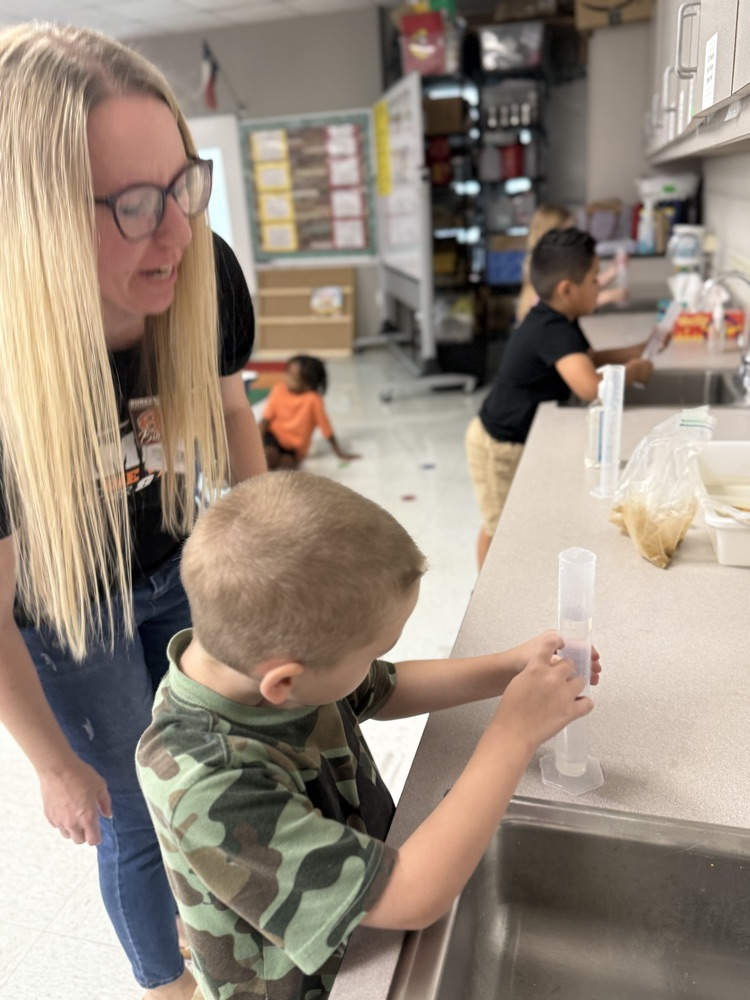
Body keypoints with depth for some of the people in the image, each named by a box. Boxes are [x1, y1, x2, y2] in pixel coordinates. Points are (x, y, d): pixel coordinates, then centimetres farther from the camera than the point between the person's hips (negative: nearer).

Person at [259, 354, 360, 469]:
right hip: (275, 435, 1)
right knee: (270, 455, -32)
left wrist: (339, 453, -3)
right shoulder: (279, 389, -9)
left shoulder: (313, 399, -18)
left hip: (295, 447, -1)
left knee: (287, 464, -31)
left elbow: (326, 428, -10)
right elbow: (266, 417, -5)